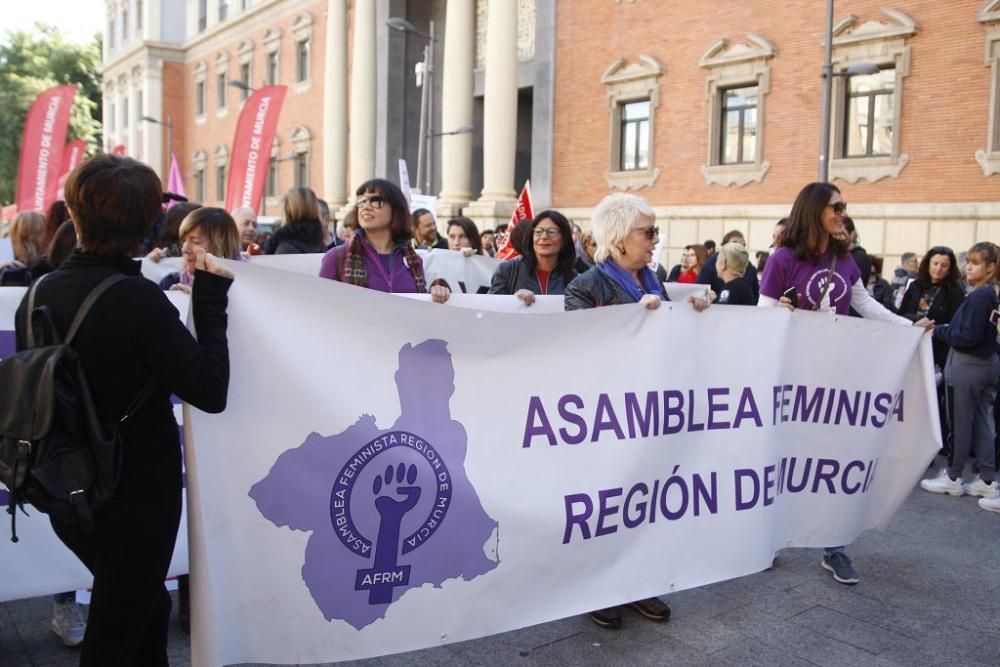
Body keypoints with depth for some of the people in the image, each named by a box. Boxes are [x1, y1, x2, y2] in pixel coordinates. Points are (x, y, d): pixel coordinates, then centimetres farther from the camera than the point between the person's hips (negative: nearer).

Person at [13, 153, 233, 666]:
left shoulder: (38, 296, -2)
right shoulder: (137, 298, -23)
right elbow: (211, 392, -23)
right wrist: (211, 301, -16)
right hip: (137, 497, -6)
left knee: (145, 604, 27)